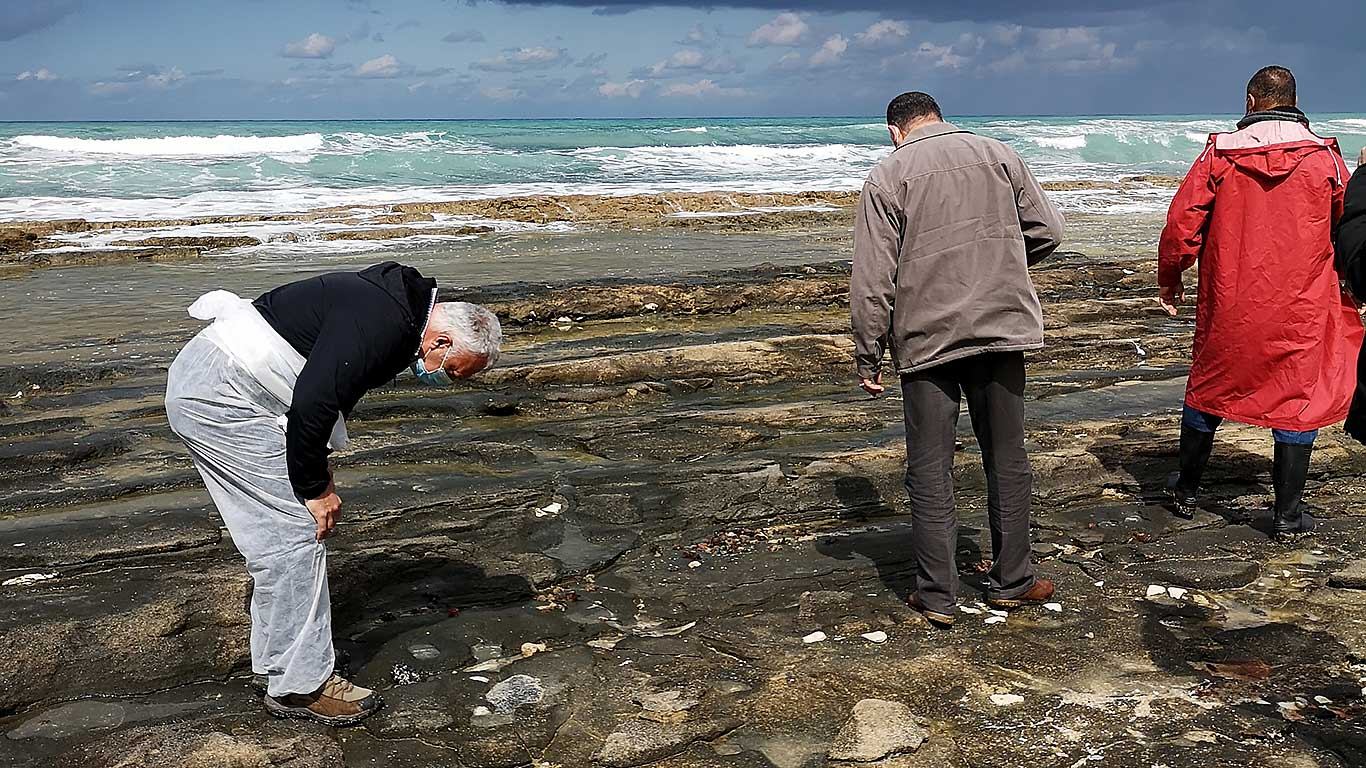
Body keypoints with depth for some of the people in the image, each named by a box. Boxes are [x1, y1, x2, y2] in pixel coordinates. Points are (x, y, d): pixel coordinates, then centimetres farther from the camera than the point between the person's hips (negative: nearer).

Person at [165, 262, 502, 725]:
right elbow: (312, 403, -27)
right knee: (297, 530, -7)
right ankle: (300, 686, 2)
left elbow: (331, 393, 19)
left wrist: (318, 474, 13)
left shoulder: (399, 311, 11)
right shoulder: (383, 324, -22)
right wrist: (315, 487, -14)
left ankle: (278, 661, 26)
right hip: (219, 396, -11)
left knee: (274, 532, 15)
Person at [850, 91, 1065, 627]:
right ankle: (1011, 581, 23)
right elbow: (1047, 230, 9)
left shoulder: (887, 176, 0)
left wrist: (868, 358, -1)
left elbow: (872, 280, -6)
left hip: (926, 338, -3)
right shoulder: (997, 155, 9)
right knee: (1007, 459, 14)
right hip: (1001, 328, 3)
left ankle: (937, 596, 10)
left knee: (930, 470, 5)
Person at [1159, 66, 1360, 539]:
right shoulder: (1324, 158, 0)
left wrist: (1169, 280, 8)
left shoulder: (1220, 154, -3)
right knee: (1299, 397, 8)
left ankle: (1187, 490, 29)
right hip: (1301, 309, 0)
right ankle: (1288, 513, 11)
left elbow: (1182, 221, -5)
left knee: (1210, 389, 16)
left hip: (1228, 305, 1)